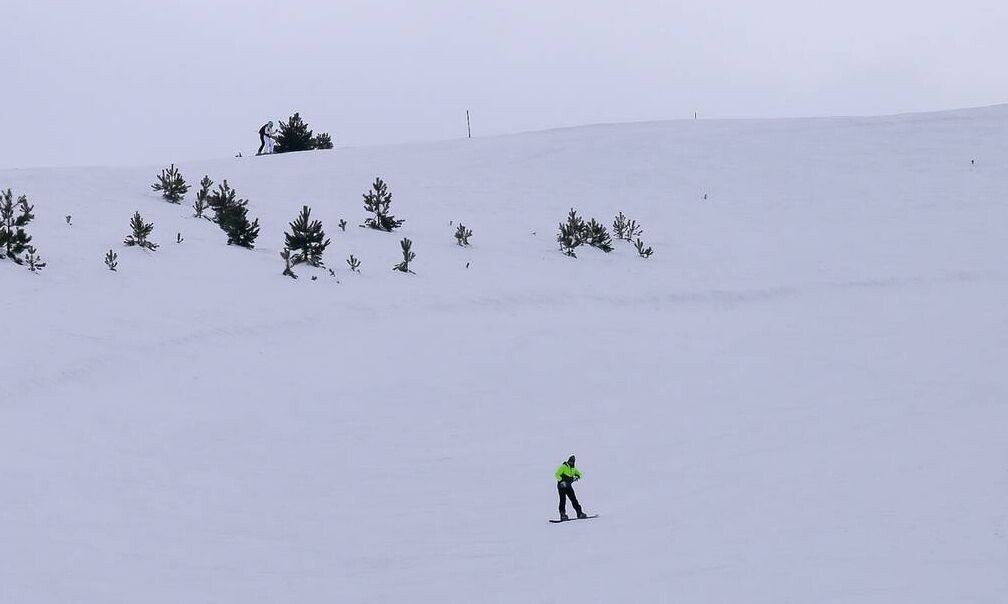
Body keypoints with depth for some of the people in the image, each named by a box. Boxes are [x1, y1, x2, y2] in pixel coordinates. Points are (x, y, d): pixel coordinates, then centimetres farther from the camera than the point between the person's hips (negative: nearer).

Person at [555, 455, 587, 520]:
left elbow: (579, 474, 23)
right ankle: (562, 514, -14)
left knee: (574, 500, 5)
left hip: (569, 486, 6)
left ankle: (579, 513, 9)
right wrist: (561, 480, -28)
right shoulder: (563, 467, -7)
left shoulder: (573, 469, 13)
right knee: (563, 499, -13)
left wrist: (577, 477, -1)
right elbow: (557, 474, -15)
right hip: (562, 485, -6)